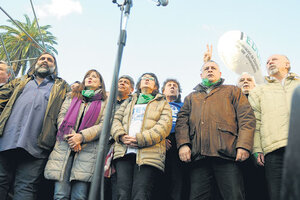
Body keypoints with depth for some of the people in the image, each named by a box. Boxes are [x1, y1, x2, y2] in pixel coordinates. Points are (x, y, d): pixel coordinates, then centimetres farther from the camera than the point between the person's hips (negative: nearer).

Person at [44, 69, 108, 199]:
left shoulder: (104, 102, 15)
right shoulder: (72, 96, 24)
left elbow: (103, 125, 2)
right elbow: (61, 117, 12)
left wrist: (81, 136, -11)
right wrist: (70, 136, -7)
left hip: (88, 149, -2)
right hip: (64, 145, 2)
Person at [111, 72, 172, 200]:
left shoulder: (163, 104, 21)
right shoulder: (128, 102, 33)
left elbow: (165, 125, 3)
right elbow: (116, 119, 20)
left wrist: (141, 139, -10)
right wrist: (121, 136, -4)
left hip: (149, 153, -2)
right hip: (124, 151, 3)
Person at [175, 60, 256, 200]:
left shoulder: (233, 91, 23)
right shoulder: (191, 97, 30)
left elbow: (246, 118, 9)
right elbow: (182, 121, 15)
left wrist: (244, 145, -7)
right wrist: (183, 144, -5)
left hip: (226, 153, -2)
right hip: (198, 155, 2)